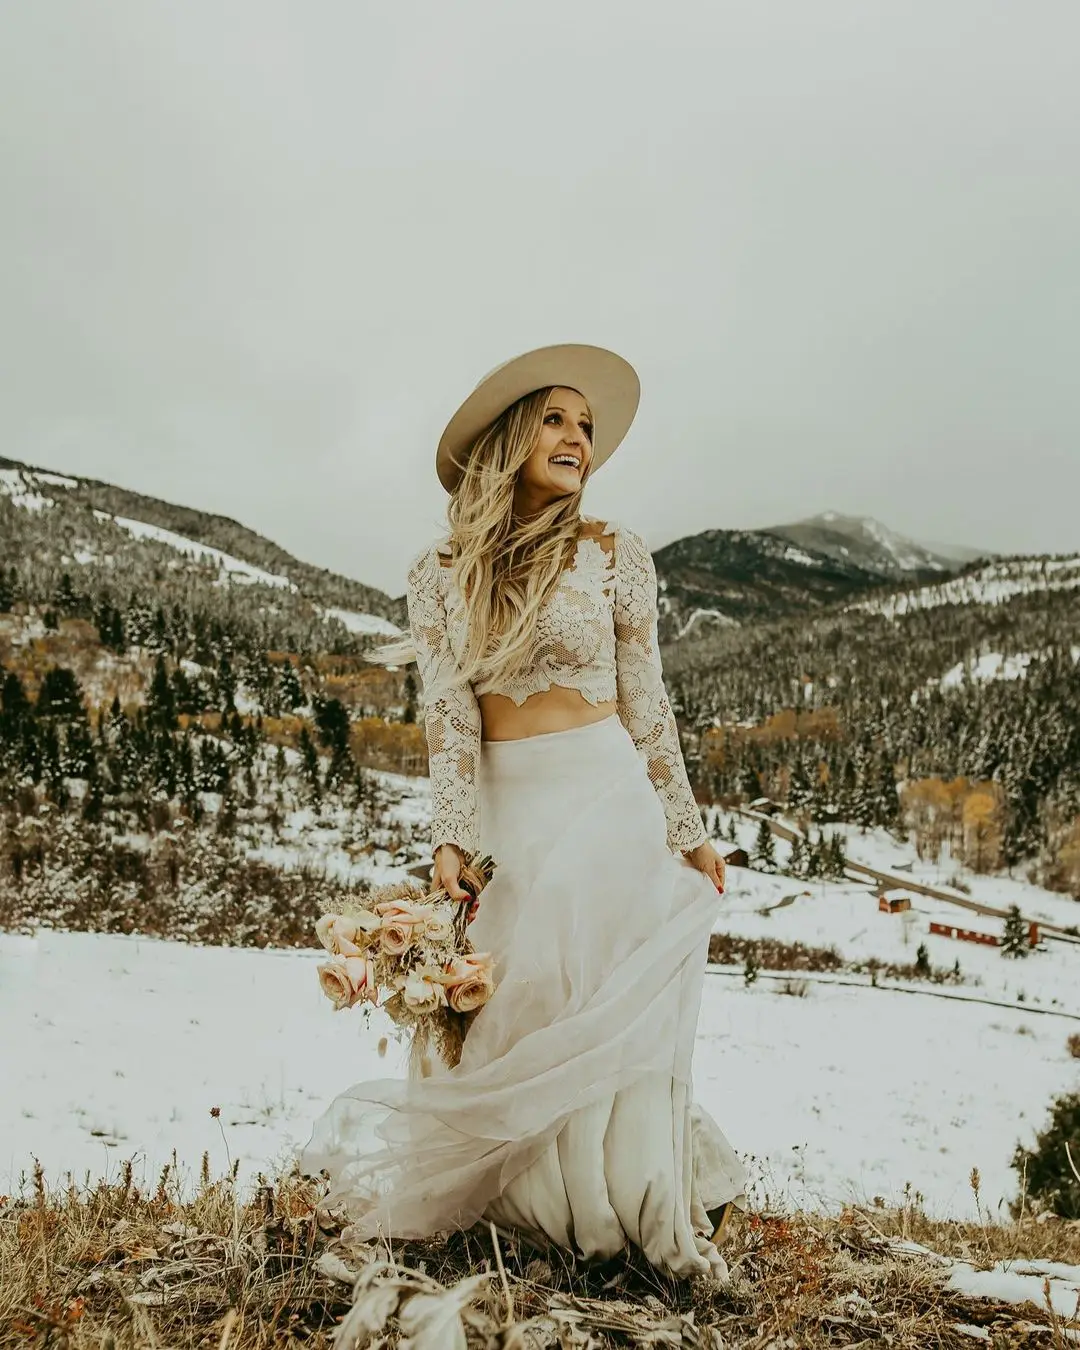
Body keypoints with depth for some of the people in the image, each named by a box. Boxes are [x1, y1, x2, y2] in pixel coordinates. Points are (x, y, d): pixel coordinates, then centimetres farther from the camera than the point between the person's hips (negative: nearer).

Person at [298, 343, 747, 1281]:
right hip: (504, 811, 2)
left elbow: (645, 704, 4)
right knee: (521, 1016, 6)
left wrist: (686, 831, 4)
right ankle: (544, 1194, 26)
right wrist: (452, 834, -11)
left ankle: (650, 1211, 15)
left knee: (608, 1010, 1)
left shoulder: (613, 554, 1)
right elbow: (449, 712, -1)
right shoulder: (441, 573, 5)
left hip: (604, 802, -1)